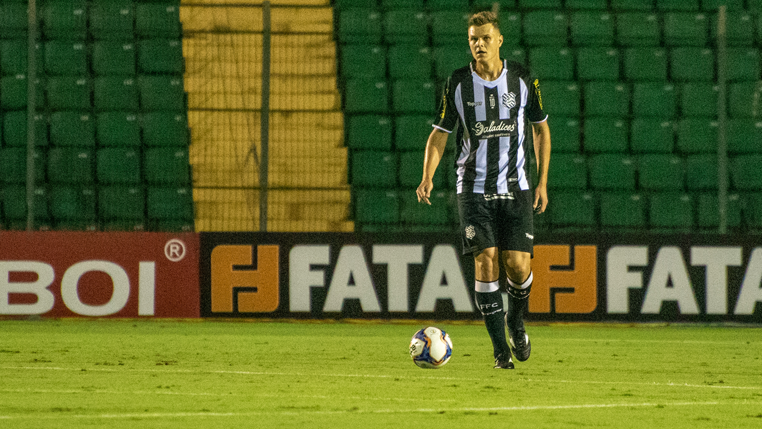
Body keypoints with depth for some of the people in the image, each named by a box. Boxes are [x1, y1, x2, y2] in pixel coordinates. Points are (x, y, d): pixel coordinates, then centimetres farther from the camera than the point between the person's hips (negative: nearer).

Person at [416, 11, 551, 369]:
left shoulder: (522, 80, 0)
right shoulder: (458, 84, -1)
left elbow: (540, 128, 11)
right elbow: (439, 134, 3)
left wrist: (543, 181, 6)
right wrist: (428, 177, -13)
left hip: (515, 188, 1)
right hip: (474, 189, -1)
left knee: (518, 266, -8)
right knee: (486, 262, -11)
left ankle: (516, 321, 25)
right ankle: (501, 349, -2)